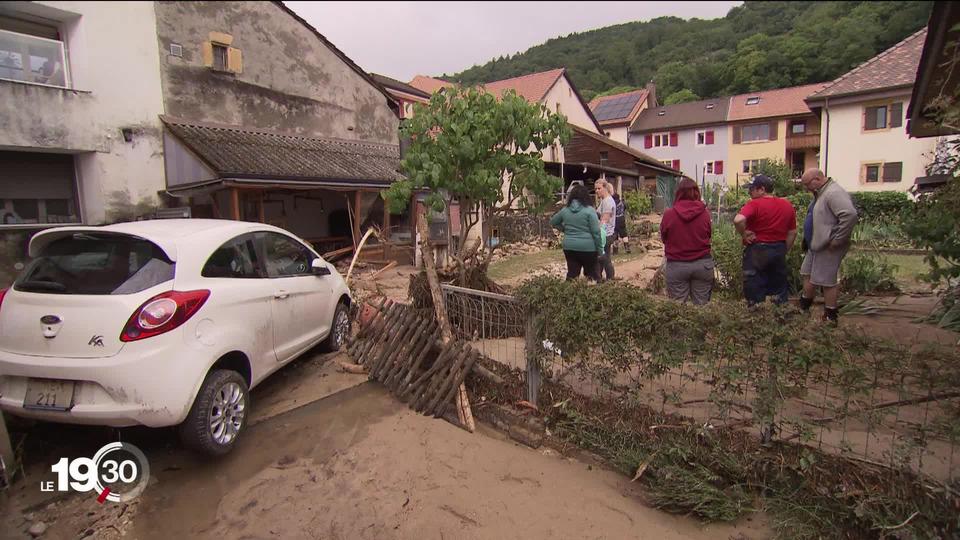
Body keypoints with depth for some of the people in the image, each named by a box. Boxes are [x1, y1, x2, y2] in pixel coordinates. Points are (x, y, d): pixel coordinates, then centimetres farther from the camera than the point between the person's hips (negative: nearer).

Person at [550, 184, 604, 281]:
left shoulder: (565, 210, 5)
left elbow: (553, 222, 21)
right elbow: (596, 232, -10)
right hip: (587, 247, -4)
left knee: (572, 273, 8)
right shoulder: (589, 210, -9)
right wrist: (600, 248, -3)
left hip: (569, 247, 4)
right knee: (591, 273, 8)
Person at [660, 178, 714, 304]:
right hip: (703, 264, 2)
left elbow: (663, 238, 5)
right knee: (701, 305, 12)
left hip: (677, 265, -1)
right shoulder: (705, 213, -5)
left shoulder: (669, 214, -10)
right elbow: (708, 236, 10)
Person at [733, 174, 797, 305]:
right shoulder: (788, 205, 6)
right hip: (779, 250, 6)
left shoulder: (754, 204, -15)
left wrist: (744, 234, -17)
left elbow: (738, 220, -34)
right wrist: (784, 251, 19)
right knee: (779, 287, 18)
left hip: (757, 249, -6)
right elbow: (793, 232, 11)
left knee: (754, 288, 5)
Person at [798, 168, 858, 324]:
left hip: (828, 247, -10)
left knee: (826, 281, -2)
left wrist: (837, 240, -26)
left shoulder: (833, 193, -20)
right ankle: (803, 308, 29)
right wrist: (809, 240, 14)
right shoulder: (821, 193, 13)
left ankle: (831, 317, 9)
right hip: (816, 245, 10)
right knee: (807, 275, 16)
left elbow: (850, 215, -32)